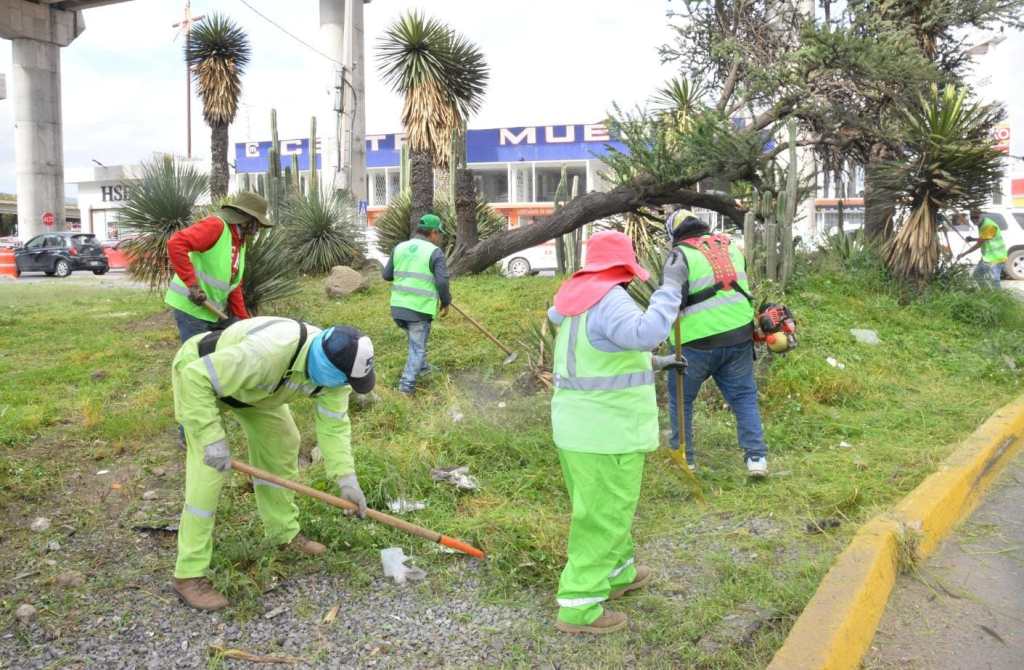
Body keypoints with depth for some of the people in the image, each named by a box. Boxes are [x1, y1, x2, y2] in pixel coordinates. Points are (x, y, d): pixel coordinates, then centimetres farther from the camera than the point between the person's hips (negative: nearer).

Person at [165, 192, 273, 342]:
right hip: (190, 306, -9)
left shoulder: (240, 242, 13)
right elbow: (175, 243, -28)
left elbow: (234, 285, 17)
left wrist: (244, 320, 13)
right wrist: (192, 285, -31)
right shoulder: (215, 225, -15)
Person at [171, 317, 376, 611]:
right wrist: (212, 438, -37)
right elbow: (197, 378, -38)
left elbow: (334, 424, -12)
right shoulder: (266, 353, -44)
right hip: (198, 374, -7)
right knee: (209, 467, -14)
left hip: (251, 380, 7)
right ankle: (189, 575, -6)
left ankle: (284, 532, 26)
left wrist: (346, 478, -19)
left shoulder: (332, 367, -21)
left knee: (281, 443, 8)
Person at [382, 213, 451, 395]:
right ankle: (407, 384, 4)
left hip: (398, 307, 6)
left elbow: (386, 275, 12)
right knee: (417, 346, 7)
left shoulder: (400, 248, 9)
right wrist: (446, 302, 3)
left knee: (416, 340, 27)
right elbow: (442, 282, -12)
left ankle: (421, 367, 42)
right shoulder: (435, 252, -7)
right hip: (420, 309, -6)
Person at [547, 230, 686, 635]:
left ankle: (616, 573, 42)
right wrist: (671, 286, -25)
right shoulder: (610, 301, -18)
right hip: (607, 432, -9)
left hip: (576, 426, 9)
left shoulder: (576, 299, 10)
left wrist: (652, 363, 27)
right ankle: (578, 607, 10)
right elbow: (647, 332, -36)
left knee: (604, 508, 25)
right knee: (602, 519, 2)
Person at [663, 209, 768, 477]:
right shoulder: (731, 247, 10)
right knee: (744, 396, 13)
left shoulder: (681, 256, -8)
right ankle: (756, 457, 6)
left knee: (681, 398, 14)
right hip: (739, 337, 5)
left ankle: (683, 456, 19)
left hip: (697, 342, -4)